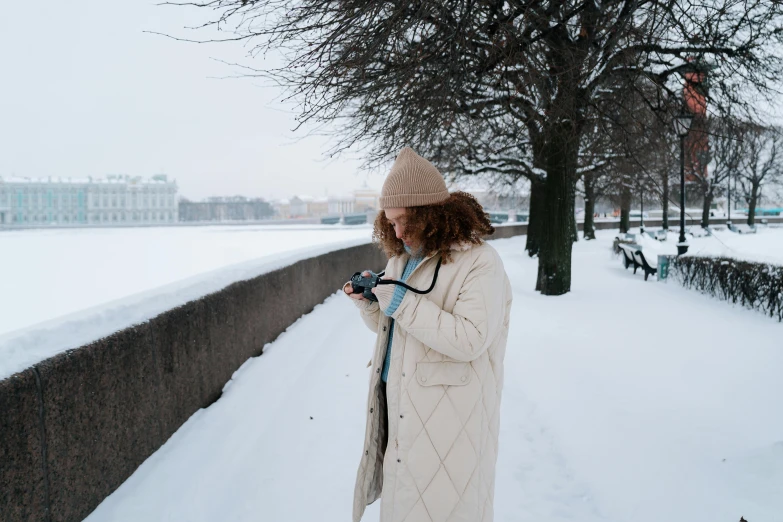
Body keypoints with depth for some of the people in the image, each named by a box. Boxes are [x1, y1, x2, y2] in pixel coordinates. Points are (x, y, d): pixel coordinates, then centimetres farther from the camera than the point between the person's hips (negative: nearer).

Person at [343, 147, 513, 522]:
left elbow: (469, 340, -24)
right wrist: (369, 303, -3)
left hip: (449, 417, -7)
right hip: (400, 407, 7)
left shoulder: (480, 263, -14)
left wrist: (402, 302, -23)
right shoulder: (402, 259, 10)